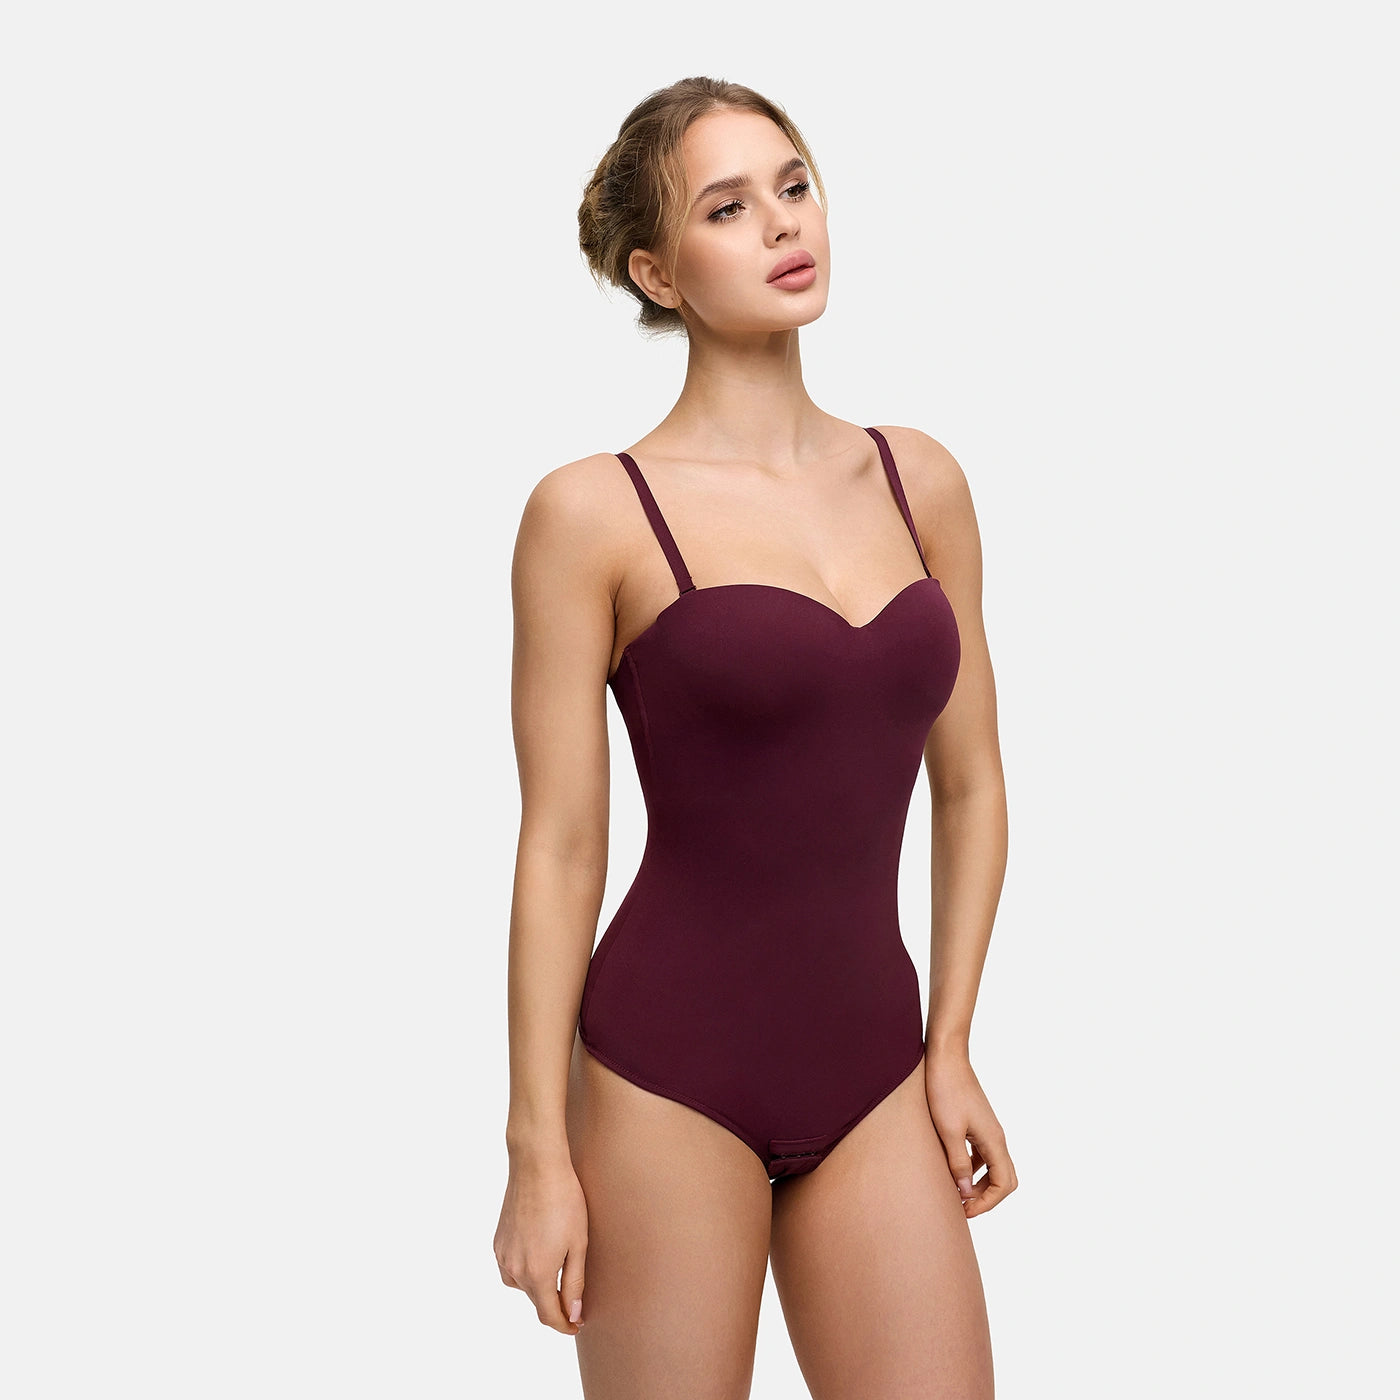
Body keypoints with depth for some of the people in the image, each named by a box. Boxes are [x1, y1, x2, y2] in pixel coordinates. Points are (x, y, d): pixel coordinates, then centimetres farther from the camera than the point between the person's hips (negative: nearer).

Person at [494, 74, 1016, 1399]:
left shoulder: (920, 480, 6)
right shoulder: (592, 511, -8)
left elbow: (970, 784, 12)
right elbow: (561, 844, -7)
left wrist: (949, 1044, 6)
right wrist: (538, 1148, -6)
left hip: (874, 1068, 4)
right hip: (672, 1068, -4)